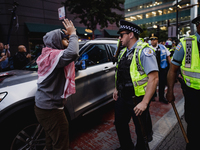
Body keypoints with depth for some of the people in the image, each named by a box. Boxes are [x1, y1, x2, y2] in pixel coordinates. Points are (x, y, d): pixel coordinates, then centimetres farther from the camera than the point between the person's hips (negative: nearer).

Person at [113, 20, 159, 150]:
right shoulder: (123, 52, 8)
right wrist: (116, 89, 18)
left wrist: (144, 103, -27)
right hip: (123, 96, 8)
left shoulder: (144, 50, -17)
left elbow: (154, 78, -24)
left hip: (138, 98, -8)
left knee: (142, 130, 10)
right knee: (120, 124, 22)